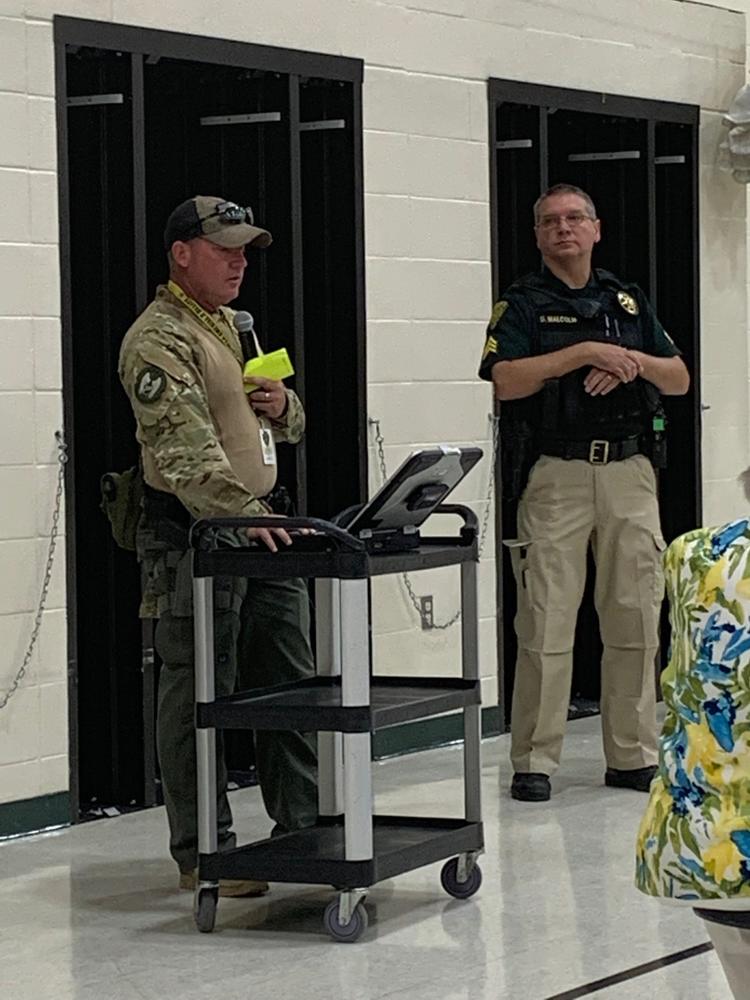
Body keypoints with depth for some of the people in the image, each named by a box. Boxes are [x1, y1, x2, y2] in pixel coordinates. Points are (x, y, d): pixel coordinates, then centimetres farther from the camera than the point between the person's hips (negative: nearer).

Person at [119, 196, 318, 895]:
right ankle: (202, 855, 4)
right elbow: (186, 451, -26)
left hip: (256, 526, 9)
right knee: (197, 697, -2)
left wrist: (283, 406, 3)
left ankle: (306, 828, 23)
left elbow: (286, 429, 27)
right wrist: (241, 516, -37)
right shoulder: (159, 340, -12)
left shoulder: (233, 328, 19)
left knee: (290, 681, 13)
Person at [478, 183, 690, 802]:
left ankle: (633, 756, 13)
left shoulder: (629, 301, 17)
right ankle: (534, 761, -1)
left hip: (630, 472, 4)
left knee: (637, 619, 5)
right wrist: (587, 352, -16)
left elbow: (679, 379, 14)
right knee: (546, 622, -6)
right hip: (555, 476, -4)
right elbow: (505, 380, -13)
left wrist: (632, 362, -6)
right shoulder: (523, 305, 4)